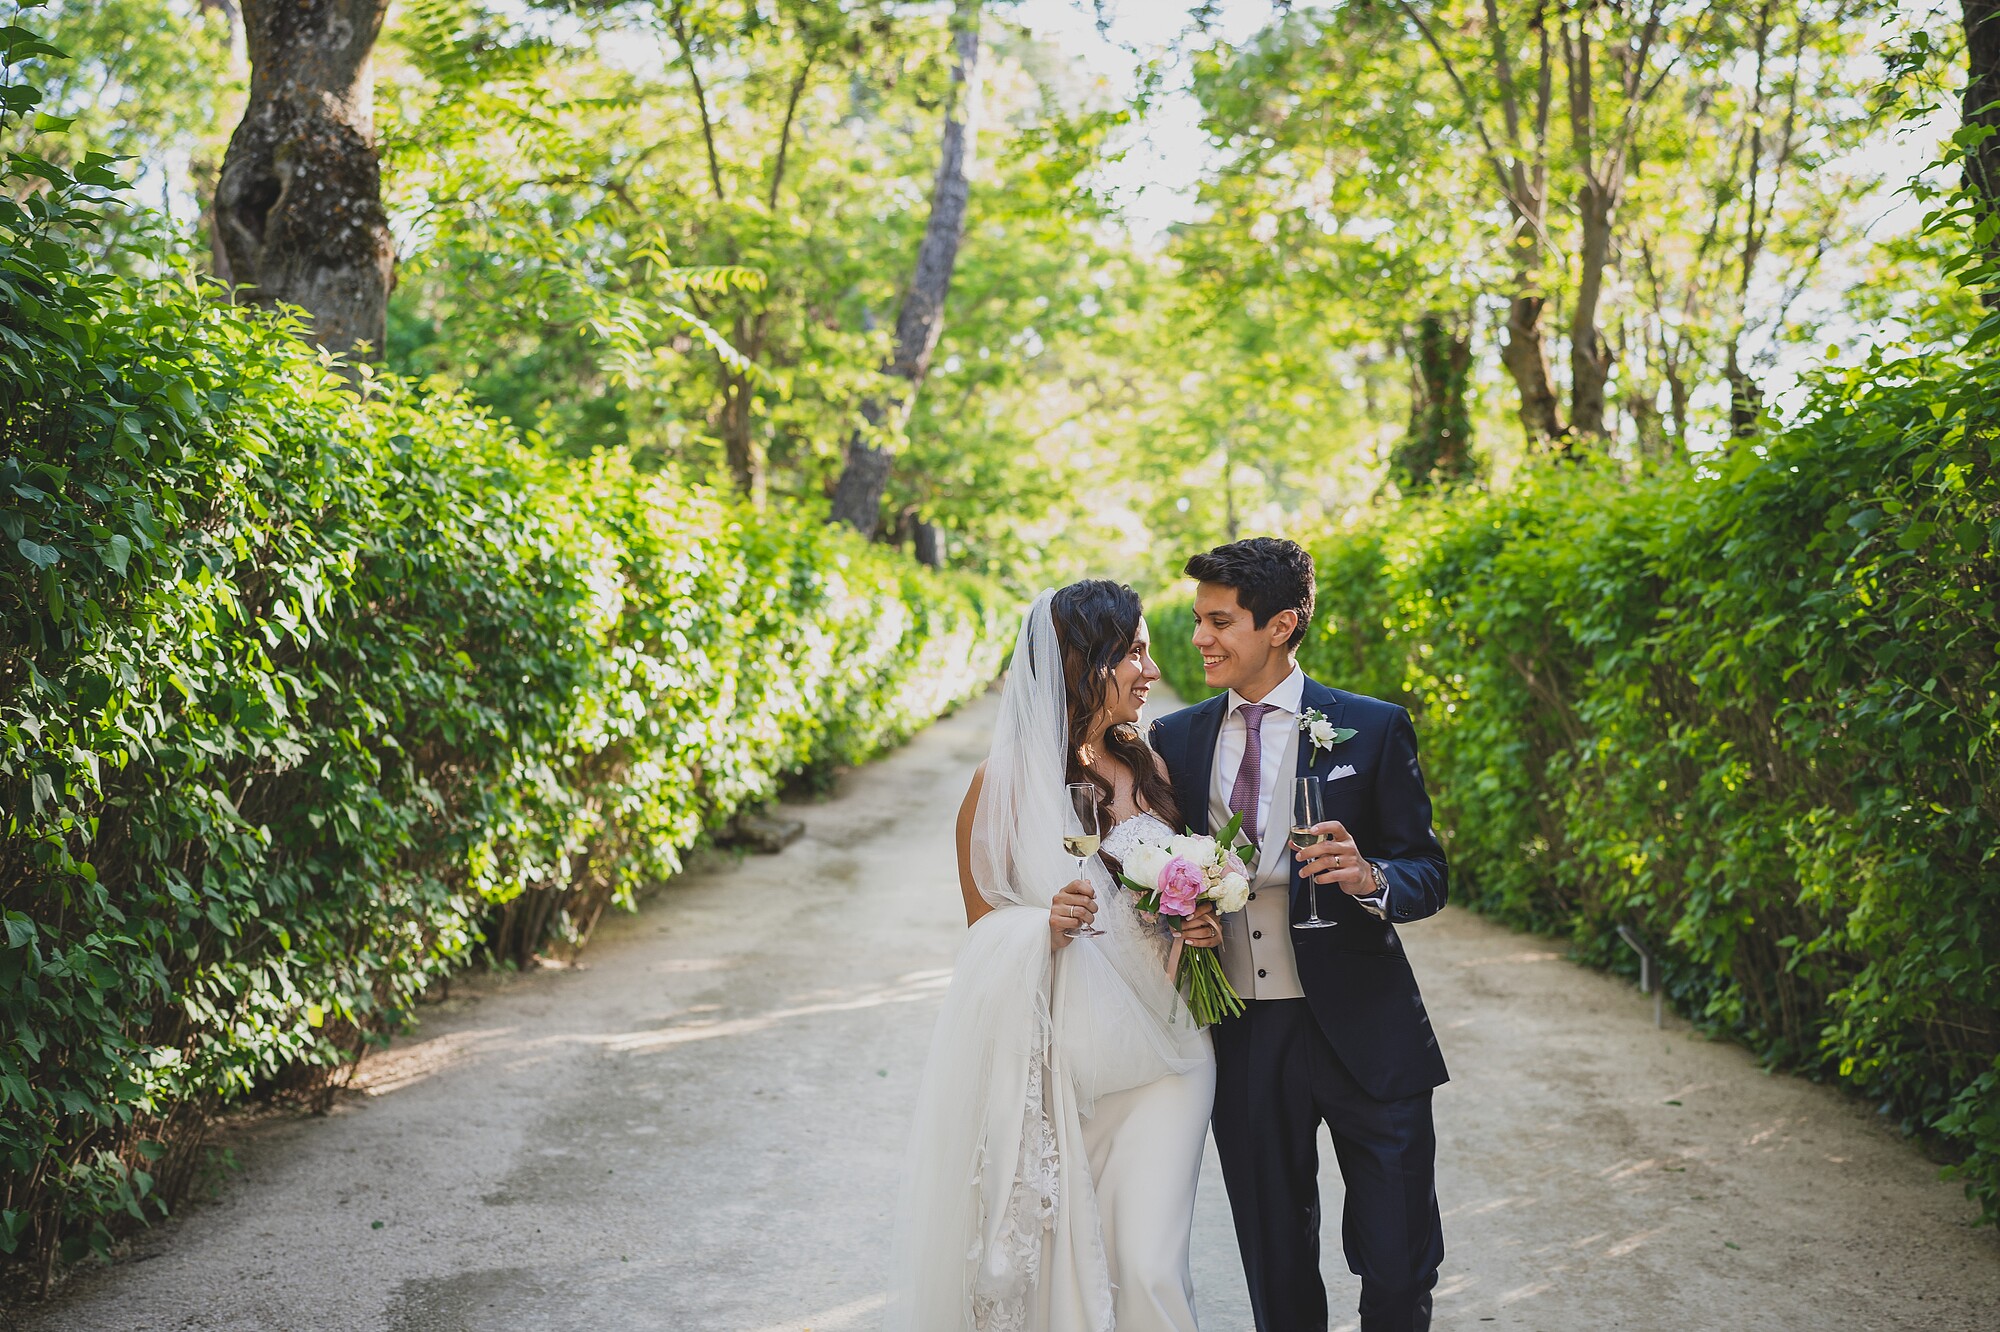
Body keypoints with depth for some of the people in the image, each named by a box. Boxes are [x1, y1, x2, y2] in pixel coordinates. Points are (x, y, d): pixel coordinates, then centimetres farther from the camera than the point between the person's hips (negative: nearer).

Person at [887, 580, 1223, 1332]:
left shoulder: (1150, 768, 6)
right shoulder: (1004, 783, -6)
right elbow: (982, 924, 2)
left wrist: (1202, 928, -2)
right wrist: (1045, 923, -18)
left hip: (1159, 1053, 3)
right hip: (1059, 1062, -2)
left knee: (1150, 1269, -4)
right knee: (1064, 1267, 5)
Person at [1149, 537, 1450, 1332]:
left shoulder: (1373, 730, -3)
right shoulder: (1176, 740, 7)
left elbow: (1428, 874, -1)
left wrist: (1369, 877, -23)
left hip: (1361, 1034, -3)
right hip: (1242, 1040, 3)